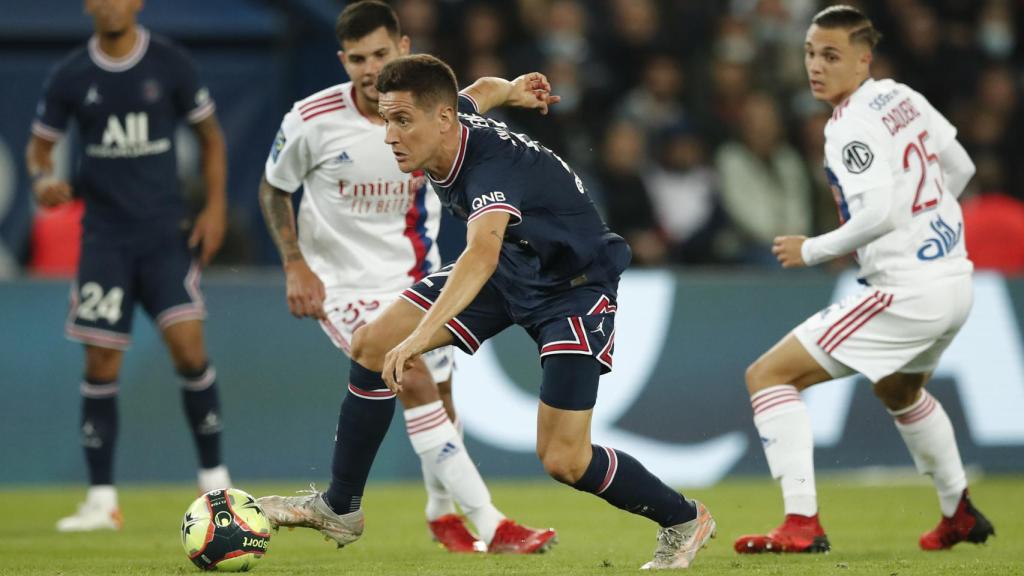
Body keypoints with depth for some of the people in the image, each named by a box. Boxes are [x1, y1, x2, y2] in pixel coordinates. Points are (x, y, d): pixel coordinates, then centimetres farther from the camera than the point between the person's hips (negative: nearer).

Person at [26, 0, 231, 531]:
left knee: (187, 343, -14)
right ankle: (102, 501, 6)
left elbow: (210, 135, 9)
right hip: (104, 237, 1)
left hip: (165, 233, -1)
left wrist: (215, 207, -1)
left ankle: (215, 482, 1)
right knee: (101, 363, -2)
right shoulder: (71, 77, 1)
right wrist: (43, 180, -13)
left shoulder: (170, 64, -1)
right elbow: (39, 146, 10)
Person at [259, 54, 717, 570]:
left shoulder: (494, 170, -40)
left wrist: (420, 336, -73)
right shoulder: (454, 118, -15)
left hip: (574, 286, -8)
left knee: (562, 460, -15)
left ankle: (683, 521, 11)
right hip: (508, 269, 8)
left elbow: (482, 256, -59)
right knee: (371, 345, -3)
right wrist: (511, 90, 36)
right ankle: (339, 508, 11)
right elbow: (477, 95, 11)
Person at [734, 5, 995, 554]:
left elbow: (879, 214, -27)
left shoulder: (852, 128, -17)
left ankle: (801, 524, -15)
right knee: (899, 389, 38)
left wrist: (811, 250, -13)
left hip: (907, 292, -9)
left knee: (767, 376, -7)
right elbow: (960, 169, 19)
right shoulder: (902, 97, 9)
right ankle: (960, 515, 50)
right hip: (955, 282, 9)